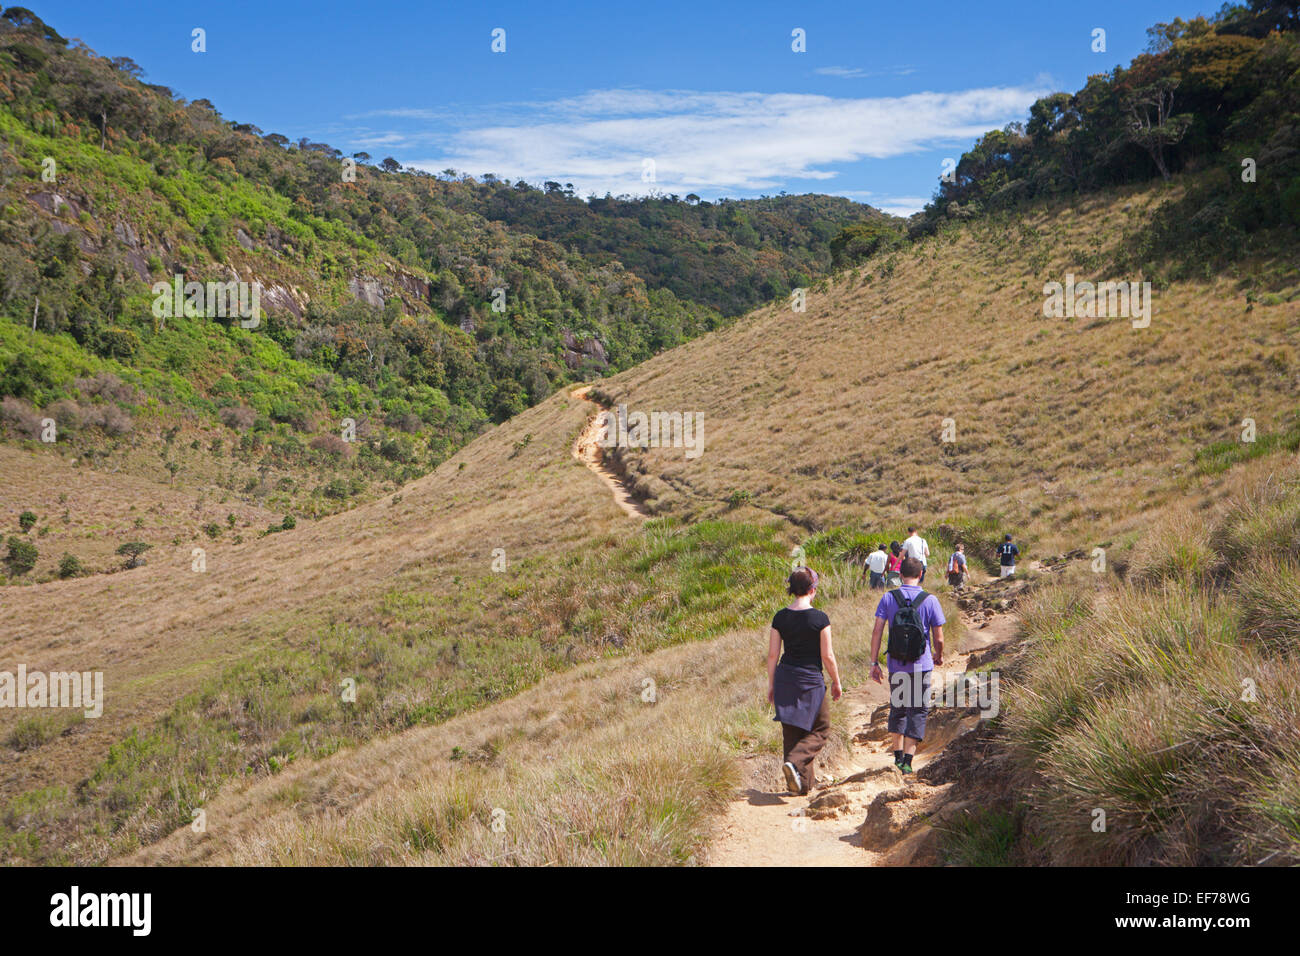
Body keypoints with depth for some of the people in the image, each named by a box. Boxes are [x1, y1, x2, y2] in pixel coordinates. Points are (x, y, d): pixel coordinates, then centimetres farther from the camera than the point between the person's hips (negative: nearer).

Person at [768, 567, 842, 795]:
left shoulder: (780, 618, 0)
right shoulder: (819, 618, -11)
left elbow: (772, 654, 3)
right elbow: (827, 656, -8)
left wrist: (771, 685, 12)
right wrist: (836, 682, 6)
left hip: (785, 678, 4)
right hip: (810, 680, -4)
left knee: (791, 732, 13)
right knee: (820, 730, 12)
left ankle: (802, 783, 18)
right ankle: (794, 762, -11)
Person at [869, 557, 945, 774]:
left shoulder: (888, 598, -3)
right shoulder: (930, 600, -7)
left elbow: (877, 631, -7)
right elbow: (938, 638, -4)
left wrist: (874, 662, 0)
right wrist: (938, 656, 17)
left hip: (896, 665, 2)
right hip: (921, 666, -2)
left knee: (897, 708, 19)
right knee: (918, 711, 5)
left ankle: (898, 755, 27)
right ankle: (907, 760, -1)